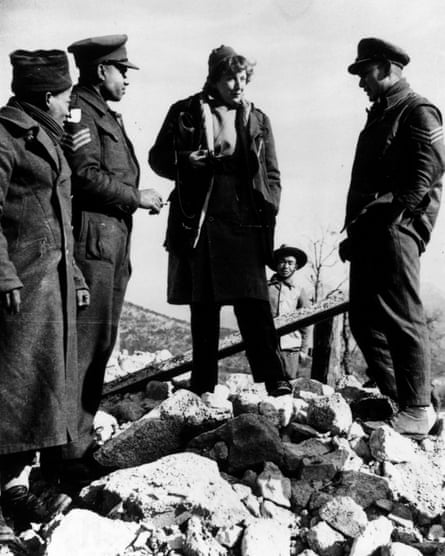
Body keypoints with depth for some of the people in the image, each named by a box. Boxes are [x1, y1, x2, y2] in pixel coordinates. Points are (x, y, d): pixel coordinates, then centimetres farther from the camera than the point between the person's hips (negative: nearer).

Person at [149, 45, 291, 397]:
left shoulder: (257, 120, 14)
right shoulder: (186, 113, 7)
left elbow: (272, 174, 15)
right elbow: (159, 158, 8)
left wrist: (268, 210, 0)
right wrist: (190, 162, -11)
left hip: (245, 223, 1)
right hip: (199, 222, -1)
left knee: (255, 304, -6)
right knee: (203, 308, 5)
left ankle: (274, 380, -2)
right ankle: (203, 387, 14)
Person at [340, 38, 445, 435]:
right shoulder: (378, 116, 27)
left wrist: (394, 209, -21)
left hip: (395, 228, -9)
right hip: (370, 231, 9)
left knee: (401, 318, -10)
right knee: (364, 319, 7)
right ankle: (391, 398, 16)